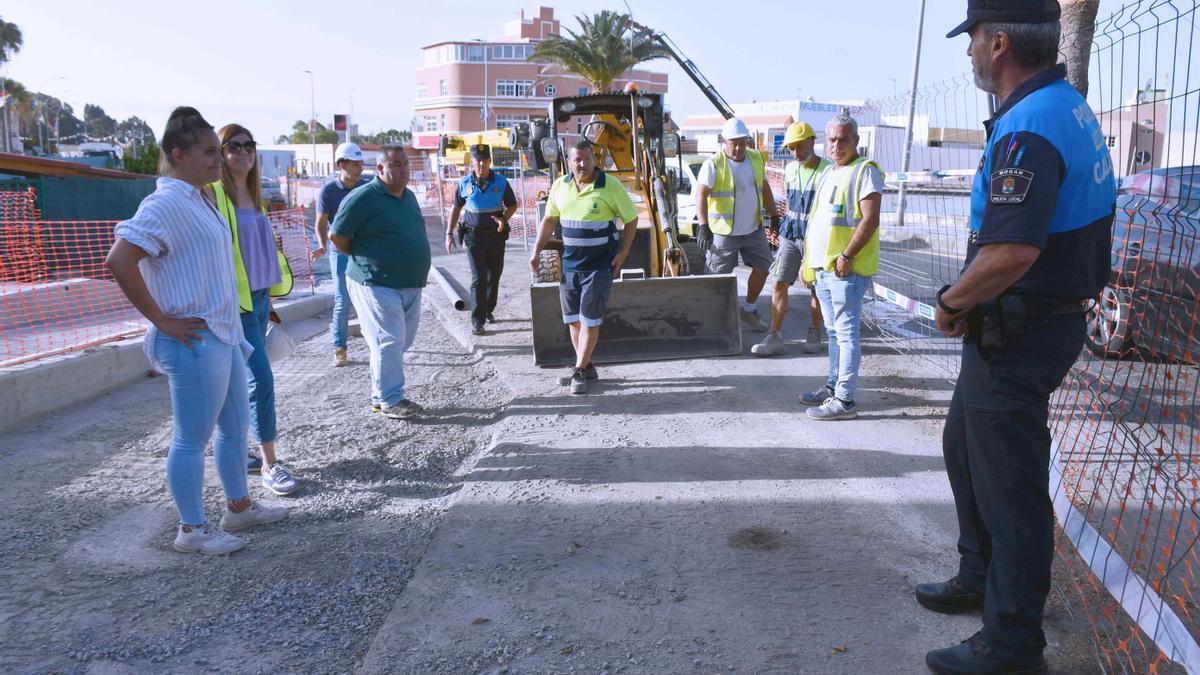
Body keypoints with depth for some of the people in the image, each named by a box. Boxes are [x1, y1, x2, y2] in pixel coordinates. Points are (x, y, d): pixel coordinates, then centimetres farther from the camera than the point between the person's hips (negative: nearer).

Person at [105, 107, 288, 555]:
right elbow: (119, 261, -26)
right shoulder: (166, 203, -16)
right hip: (195, 342, -10)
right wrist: (162, 321, -21)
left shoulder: (197, 200, 12)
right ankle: (192, 530, 16)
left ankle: (239, 507, 33)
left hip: (223, 334, 10)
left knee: (236, 424, 19)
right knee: (193, 438, 3)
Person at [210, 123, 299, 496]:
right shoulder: (213, 194, -11)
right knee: (260, 379, -9)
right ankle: (269, 462, 0)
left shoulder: (253, 195, 15)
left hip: (259, 298, 8)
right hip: (235, 302, -8)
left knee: (241, 380, 14)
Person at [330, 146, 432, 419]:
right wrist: (363, 260, 2)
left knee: (401, 342, 13)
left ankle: (380, 394, 24)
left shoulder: (408, 196, 13)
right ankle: (389, 400, 2)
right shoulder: (363, 198, -12)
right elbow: (337, 235, -10)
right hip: (377, 285, -8)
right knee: (389, 341, -8)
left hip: (410, 284, 8)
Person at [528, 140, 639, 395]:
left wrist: (622, 253, -10)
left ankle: (579, 371, 3)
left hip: (599, 265, -5)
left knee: (589, 319, -5)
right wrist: (537, 251, 6)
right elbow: (549, 220, 14)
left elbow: (631, 219, -2)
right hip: (569, 263, 5)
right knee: (573, 319, 10)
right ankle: (587, 367, 22)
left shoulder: (610, 185, -9)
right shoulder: (560, 186, 4)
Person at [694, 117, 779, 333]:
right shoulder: (713, 164, -12)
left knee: (762, 268, 10)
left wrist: (774, 217, 17)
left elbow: (765, 189, 18)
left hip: (753, 228, 6)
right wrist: (703, 227, -25)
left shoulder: (756, 158, 8)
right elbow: (701, 195, -17)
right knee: (718, 277, 0)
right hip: (723, 232, -6)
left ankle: (748, 310, 28)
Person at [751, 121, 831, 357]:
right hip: (790, 233, 5)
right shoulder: (789, 169, 7)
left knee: (816, 288, 6)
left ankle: (814, 333, 23)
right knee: (779, 284, -1)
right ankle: (775, 337, 2)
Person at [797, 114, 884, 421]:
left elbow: (870, 219, -18)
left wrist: (846, 255, -21)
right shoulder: (828, 174, 19)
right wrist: (811, 261, 19)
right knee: (834, 331, 16)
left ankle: (844, 400, -4)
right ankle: (833, 387, 26)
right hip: (824, 267, 9)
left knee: (846, 332, -7)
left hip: (847, 268, -9)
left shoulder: (864, 171, -9)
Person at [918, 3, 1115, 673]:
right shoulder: (1073, 108, 11)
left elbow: (1011, 252, -33)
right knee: (965, 445, 23)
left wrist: (952, 302, -14)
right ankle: (981, 579, 41)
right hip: (1052, 312, 10)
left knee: (1009, 482, 1)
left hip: (1017, 333, -10)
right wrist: (968, 300, 13)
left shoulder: (1028, 126, -22)